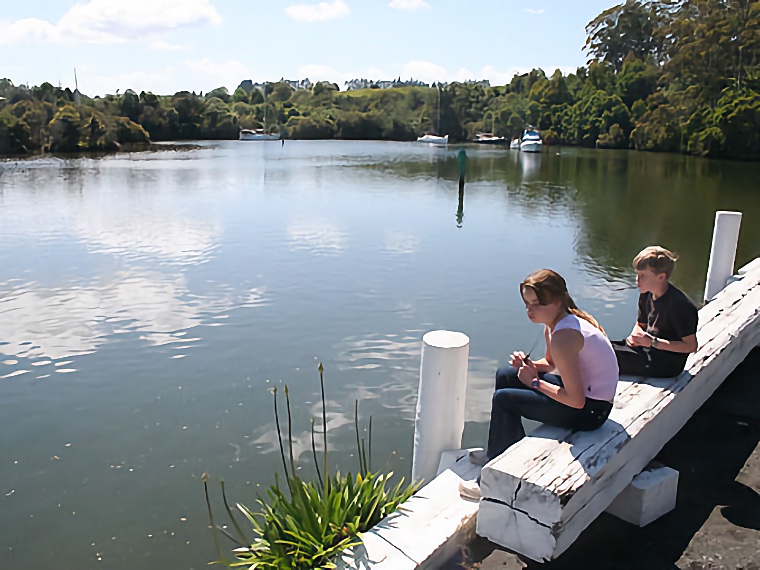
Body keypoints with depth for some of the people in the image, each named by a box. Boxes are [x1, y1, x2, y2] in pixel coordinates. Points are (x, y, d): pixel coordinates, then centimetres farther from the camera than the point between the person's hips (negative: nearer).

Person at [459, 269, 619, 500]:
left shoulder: (563, 337, -29)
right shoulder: (557, 321, 0)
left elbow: (576, 400, -28)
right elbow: (551, 364, 17)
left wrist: (535, 382, -16)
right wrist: (528, 365, -4)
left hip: (590, 410, -10)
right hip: (583, 386, 10)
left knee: (503, 399, -13)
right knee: (505, 376, 11)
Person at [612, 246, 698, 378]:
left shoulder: (679, 305, -22)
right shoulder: (646, 295, 3)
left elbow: (691, 346, -19)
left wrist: (653, 342, -21)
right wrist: (635, 336, -6)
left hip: (667, 364, -8)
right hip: (648, 349, 8)